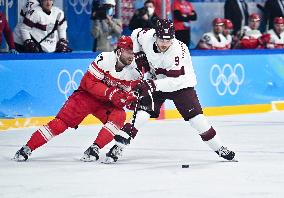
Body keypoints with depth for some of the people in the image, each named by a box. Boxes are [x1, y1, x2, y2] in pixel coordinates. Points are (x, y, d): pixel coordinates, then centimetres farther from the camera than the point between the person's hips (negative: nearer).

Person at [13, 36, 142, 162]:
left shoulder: (133, 70, -11)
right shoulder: (105, 59, -24)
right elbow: (90, 83, -24)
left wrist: (131, 99, -19)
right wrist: (110, 92, -33)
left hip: (108, 104, 4)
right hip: (87, 95, -4)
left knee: (119, 116, -26)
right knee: (62, 122, -14)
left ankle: (95, 148, -20)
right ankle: (28, 148, -10)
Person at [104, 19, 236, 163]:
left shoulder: (178, 51, -33)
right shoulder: (146, 37, -21)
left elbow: (175, 80, -33)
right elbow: (135, 35, 4)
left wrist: (153, 85, -41)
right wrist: (138, 54, -6)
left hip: (180, 83, -3)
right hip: (155, 82, 3)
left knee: (195, 116, -12)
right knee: (143, 111, -15)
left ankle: (218, 148, 0)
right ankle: (119, 145, -10)